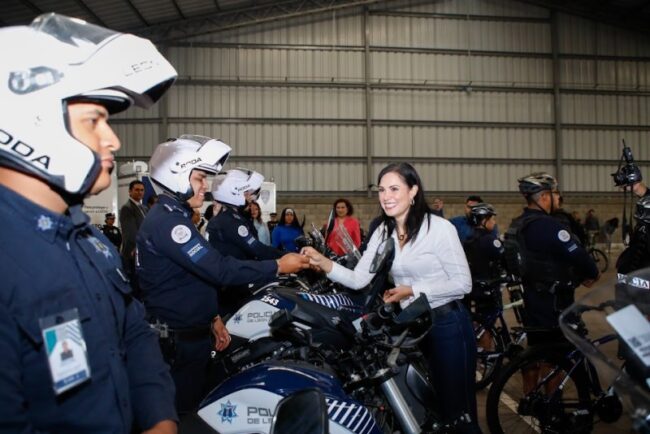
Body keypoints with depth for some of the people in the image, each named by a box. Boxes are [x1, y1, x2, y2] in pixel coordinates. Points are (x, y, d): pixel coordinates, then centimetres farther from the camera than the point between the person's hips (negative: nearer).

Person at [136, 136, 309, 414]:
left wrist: (213, 317, 14)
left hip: (192, 333, 10)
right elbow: (219, 270, -27)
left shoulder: (173, 217, 14)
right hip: (178, 341, -10)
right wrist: (278, 266, -22)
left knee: (199, 405, 18)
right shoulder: (167, 221, -20)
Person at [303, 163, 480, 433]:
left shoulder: (439, 228, -13)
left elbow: (463, 283, -14)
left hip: (447, 324, -6)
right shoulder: (383, 232, 4)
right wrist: (323, 263, -21)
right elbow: (359, 279, -5)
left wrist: (413, 290, -20)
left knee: (458, 411, 4)